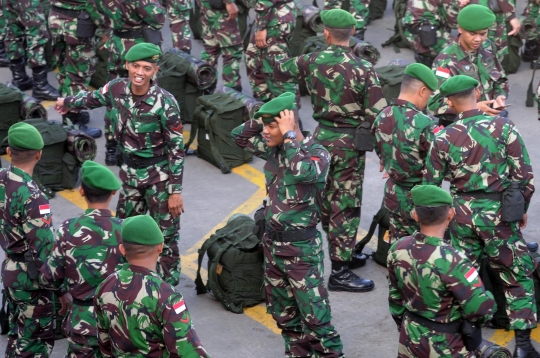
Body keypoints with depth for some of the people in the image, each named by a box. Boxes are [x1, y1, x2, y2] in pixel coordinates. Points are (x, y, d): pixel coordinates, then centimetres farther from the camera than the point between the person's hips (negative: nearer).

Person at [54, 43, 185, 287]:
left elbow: (176, 148, -17)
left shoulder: (164, 103, -23)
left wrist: (176, 191, -17)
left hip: (159, 173, -6)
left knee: (164, 232, 3)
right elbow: (93, 98, 15)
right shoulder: (117, 88, -9)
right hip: (129, 170, 6)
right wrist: (68, 103, 34)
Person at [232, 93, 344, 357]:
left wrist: (289, 134, -26)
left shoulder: (317, 154, -16)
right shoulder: (273, 148, 3)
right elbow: (239, 136, 14)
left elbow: (301, 171, -38)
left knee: (314, 315, -5)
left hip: (301, 247, -7)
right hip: (272, 241, 7)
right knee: (282, 312, 16)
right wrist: (263, 117, -3)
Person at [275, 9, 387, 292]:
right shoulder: (362, 69, -18)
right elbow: (377, 115, -18)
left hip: (322, 137, 6)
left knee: (327, 200, 18)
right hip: (349, 143, -6)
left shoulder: (312, 61, -3)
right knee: (345, 207, -1)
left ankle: (344, 253, 34)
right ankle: (339, 272, 2)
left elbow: (279, 72, 15)